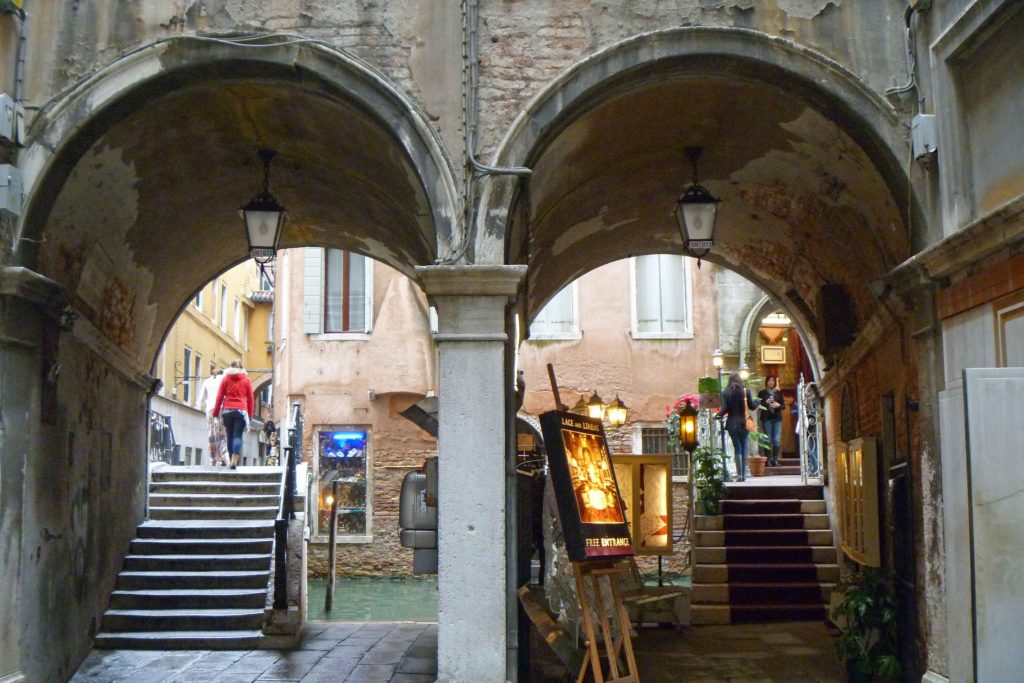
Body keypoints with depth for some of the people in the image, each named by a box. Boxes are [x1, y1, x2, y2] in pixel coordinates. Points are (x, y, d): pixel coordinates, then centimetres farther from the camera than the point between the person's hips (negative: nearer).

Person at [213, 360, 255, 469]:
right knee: (238, 435, -6)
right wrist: (250, 415, 15)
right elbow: (251, 399, 10)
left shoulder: (226, 378, 11)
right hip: (241, 410, -1)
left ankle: (232, 460, 8)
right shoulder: (246, 379, 10)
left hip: (227, 410, 1)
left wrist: (216, 412, 14)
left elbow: (219, 397, 8)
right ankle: (234, 460, -21)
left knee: (230, 435, 9)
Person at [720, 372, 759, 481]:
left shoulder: (725, 393, -5)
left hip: (732, 424, -1)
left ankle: (739, 474, -3)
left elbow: (724, 409, -9)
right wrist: (757, 401, 22)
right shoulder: (746, 391, -3)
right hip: (744, 423, 1)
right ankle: (743, 474, 9)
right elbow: (752, 406, 2)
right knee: (744, 448, 9)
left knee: (737, 449, 4)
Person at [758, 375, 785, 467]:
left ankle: (775, 459, 1)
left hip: (777, 418, 2)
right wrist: (766, 403, -15)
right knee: (768, 440, -6)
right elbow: (758, 405, 1)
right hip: (766, 418, -2)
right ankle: (769, 460, -2)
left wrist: (778, 405, -8)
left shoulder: (779, 393, 15)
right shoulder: (762, 393, 8)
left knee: (777, 440, -5)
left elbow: (783, 405, 12)